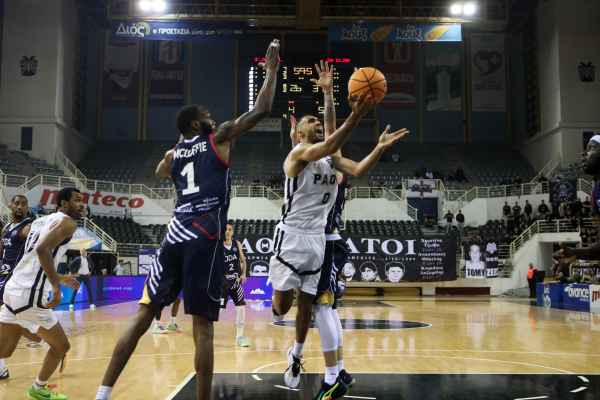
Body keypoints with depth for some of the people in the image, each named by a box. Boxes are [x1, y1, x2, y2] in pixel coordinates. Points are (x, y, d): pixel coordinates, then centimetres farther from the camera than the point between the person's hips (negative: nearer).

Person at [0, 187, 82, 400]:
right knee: (61, 345, 11)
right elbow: (42, 249, -25)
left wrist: (57, 278, 35)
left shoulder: (40, 221, 21)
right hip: (30, 294, -9)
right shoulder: (67, 222, -7)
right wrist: (56, 286, -26)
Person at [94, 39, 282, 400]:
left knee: (145, 314, 9)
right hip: (205, 238, -5)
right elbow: (262, 111, 2)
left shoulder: (172, 154, 20)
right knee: (203, 326, -2)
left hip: (176, 235, 5)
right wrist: (272, 69, 14)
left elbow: (159, 174, 45)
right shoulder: (218, 138, 6)